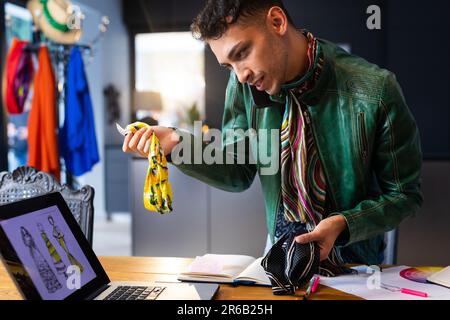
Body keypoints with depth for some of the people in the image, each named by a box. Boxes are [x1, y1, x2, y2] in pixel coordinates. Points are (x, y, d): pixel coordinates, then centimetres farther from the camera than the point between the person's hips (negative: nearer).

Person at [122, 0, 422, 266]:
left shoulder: (376, 90, -22)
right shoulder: (246, 84, -9)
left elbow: (404, 196, -10)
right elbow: (240, 173, -1)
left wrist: (343, 224, -25)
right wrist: (176, 144, -16)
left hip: (354, 260, -1)